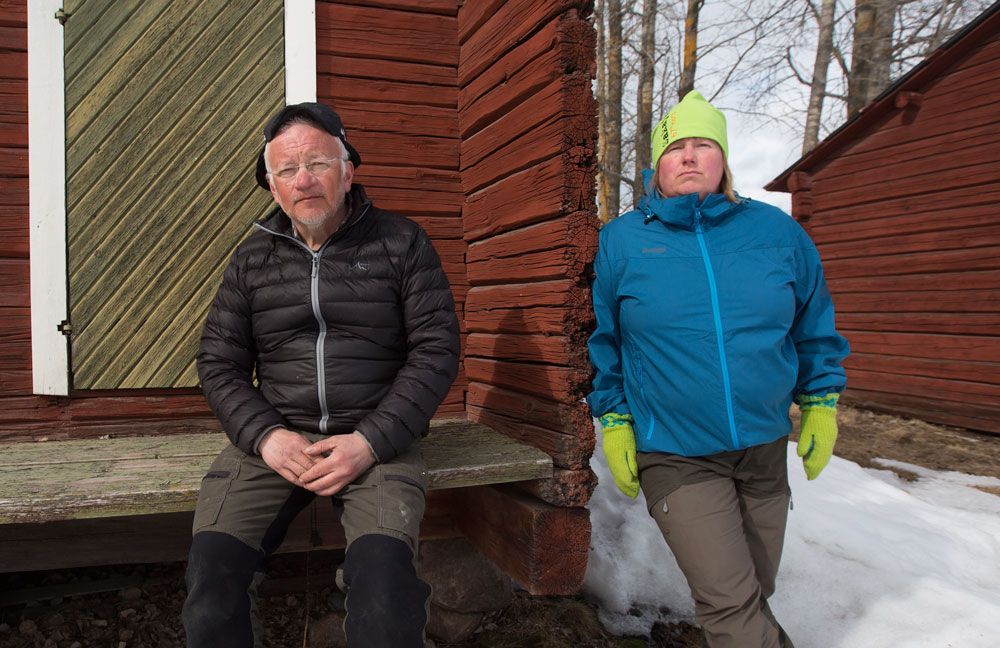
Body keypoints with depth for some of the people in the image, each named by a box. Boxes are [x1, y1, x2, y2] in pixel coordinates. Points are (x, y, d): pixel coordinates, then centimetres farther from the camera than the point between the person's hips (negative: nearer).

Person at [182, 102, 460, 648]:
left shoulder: (401, 244, 3)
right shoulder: (253, 258, 11)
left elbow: (436, 350, -2)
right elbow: (218, 362, 11)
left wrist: (370, 441, -12)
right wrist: (265, 435, -8)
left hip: (376, 436, -2)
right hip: (274, 434, 3)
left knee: (383, 570, -29)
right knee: (213, 562, -22)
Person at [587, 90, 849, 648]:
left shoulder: (777, 232, 1)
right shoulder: (623, 240, -3)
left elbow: (815, 327, 13)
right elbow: (605, 340, 6)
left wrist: (821, 404, 10)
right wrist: (613, 422, 3)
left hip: (765, 451, 3)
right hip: (675, 458, -3)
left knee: (753, 595, 18)